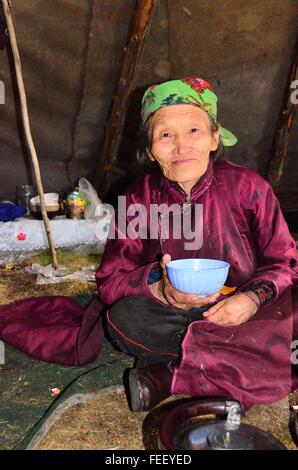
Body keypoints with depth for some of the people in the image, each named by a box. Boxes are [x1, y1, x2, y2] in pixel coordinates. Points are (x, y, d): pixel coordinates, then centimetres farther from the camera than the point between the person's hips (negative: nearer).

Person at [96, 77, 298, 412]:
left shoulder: (248, 187, -11)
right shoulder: (139, 200, -9)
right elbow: (110, 281, -7)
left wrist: (253, 299, -24)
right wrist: (158, 287, -28)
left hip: (241, 312, 1)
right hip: (172, 313, 0)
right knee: (123, 317, -28)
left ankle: (165, 376, -21)